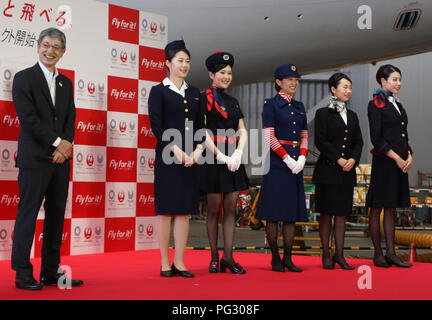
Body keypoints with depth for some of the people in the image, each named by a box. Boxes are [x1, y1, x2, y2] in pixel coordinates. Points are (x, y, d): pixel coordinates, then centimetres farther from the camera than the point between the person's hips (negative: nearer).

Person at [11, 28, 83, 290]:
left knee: (57, 215, 7)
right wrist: (57, 142, -13)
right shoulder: (24, 78, -1)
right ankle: (23, 273, 1)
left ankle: (51, 272, 13)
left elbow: (70, 120, 11)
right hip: (34, 159, -6)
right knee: (28, 214, -4)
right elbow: (28, 118, -11)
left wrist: (66, 146, -6)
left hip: (60, 159, 6)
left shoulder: (66, 83, 17)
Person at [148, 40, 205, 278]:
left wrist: (198, 149, -3)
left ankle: (179, 263, 10)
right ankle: (165, 264, 5)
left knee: (185, 210, 5)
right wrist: (176, 150, -16)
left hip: (190, 158, 5)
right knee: (165, 209, -1)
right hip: (167, 158, -5)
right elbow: (156, 126, -8)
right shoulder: (158, 91, 0)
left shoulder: (194, 93, 16)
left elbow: (200, 126, 14)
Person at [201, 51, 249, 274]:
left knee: (231, 208, 3)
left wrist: (238, 153, -6)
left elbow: (242, 131, 12)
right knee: (213, 209, 0)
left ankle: (228, 256, 6)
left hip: (233, 160, 6)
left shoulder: (233, 102, 17)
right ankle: (214, 257, 8)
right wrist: (221, 156, -15)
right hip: (213, 158, -5)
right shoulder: (203, 98, -2)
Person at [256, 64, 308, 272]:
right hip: (277, 163, -6)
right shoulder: (271, 105, -3)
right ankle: (275, 258, 4)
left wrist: (302, 158, -2)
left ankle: (288, 258, 11)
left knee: (292, 212, 6)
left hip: (296, 163, 6)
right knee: (274, 212, -3)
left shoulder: (299, 107, 16)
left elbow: (304, 136, 15)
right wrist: (287, 159, -14)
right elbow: (269, 137, -9)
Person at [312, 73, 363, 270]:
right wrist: (338, 159, -13)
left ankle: (339, 254, 10)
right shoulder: (323, 113, 0)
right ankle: (326, 255, 6)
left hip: (347, 172, 5)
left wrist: (353, 160, -6)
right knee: (326, 213, -1)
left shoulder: (352, 116, 17)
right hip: (327, 170, -5)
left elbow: (358, 142, 13)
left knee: (342, 213, 6)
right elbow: (320, 141, -8)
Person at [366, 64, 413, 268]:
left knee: (391, 208, 9)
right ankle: (378, 254, 4)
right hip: (384, 162, -8)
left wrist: (409, 156, 3)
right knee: (377, 208, -1)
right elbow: (376, 138, -13)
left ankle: (390, 253, 11)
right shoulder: (376, 105, -6)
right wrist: (397, 158, -14)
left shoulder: (397, 105, 18)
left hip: (400, 162, 8)